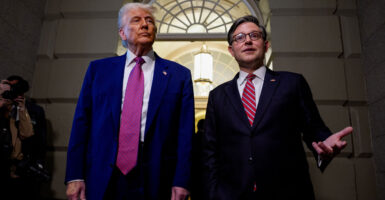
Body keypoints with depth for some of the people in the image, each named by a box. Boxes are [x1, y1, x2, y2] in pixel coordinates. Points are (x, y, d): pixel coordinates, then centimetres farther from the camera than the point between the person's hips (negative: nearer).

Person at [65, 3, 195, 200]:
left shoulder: (179, 74, 2)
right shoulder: (98, 69, 7)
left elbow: (185, 132, -2)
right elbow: (81, 122, 5)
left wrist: (181, 181, -7)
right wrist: (75, 176, -1)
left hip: (154, 182, -1)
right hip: (101, 180, 2)